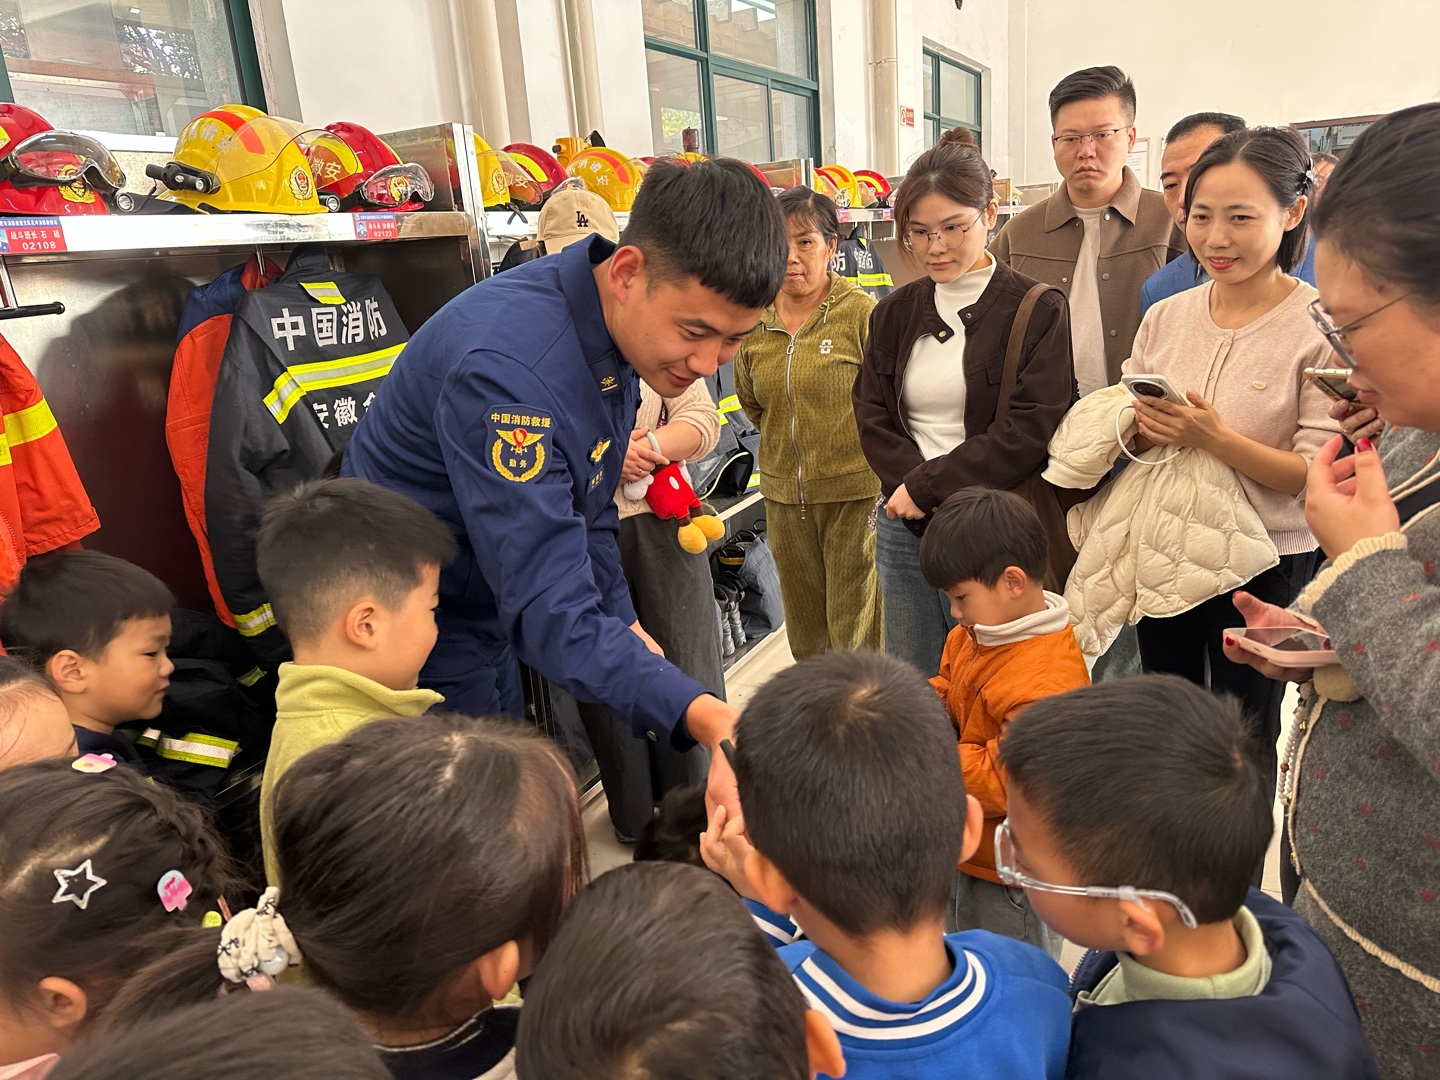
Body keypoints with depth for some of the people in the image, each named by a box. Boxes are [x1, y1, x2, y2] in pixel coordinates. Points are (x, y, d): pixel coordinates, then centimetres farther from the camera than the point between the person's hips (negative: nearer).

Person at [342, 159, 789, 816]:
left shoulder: (619, 319, -7)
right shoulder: (508, 368, -36)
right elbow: (551, 613, -40)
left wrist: (623, 621, 5)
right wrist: (703, 719, -51)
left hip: (488, 605, 8)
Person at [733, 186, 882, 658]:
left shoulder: (860, 311, -10)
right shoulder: (754, 321, 3)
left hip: (854, 492, -5)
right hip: (783, 494, 5)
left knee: (854, 635, 3)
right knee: (805, 636, 18)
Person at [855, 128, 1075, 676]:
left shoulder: (1037, 310, -3)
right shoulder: (895, 313, 9)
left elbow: (1030, 429, -12)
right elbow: (871, 416, 3)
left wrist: (925, 485, -14)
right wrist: (939, 503, -10)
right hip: (905, 528, 4)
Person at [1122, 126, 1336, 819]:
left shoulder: (1322, 327, -12)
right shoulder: (1165, 317, 2)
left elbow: (1317, 475, -15)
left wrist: (1214, 438, -27)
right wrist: (1139, 429, -15)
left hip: (1265, 568, -4)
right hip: (1163, 554, 4)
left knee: (1244, 740, 13)